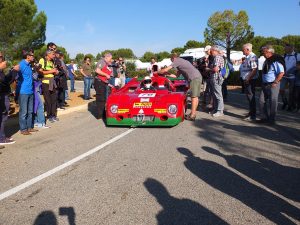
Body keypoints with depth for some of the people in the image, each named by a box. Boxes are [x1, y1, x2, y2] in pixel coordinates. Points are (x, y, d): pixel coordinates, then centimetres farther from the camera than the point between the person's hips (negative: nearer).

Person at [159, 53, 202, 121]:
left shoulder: (176, 61, 0)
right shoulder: (181, 61, 28)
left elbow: (165, 70, -5)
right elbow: (178, 74, 31)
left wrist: (157, 72, 11)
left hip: (194, 78, -10)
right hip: (198, 77, 10)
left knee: (194, 97, -10)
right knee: (196, 96, 10)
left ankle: (192, 115, -9)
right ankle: (193, 113, 16)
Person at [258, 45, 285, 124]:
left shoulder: (276, 60, -14)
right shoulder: (266, 61, 12)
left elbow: (281, 73, -19)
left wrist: (275, 82, -18)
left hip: (273, 85, -8)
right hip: (265, 84, 8)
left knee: (273, 102, 1)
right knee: (262, 101, 8)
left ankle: (271, 119, 12)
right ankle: (264, 118, 19)